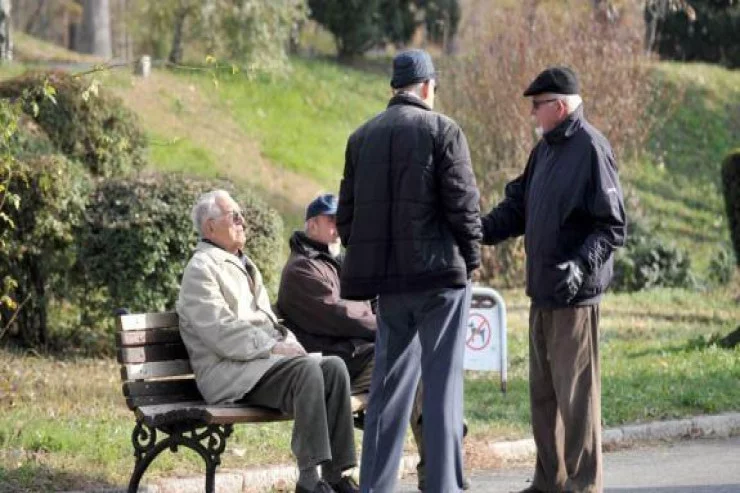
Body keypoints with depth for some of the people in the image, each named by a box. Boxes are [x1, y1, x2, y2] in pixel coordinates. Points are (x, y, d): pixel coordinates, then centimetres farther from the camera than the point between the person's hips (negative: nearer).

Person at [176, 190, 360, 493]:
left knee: (334, 367, -15)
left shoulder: (243, 265, 26)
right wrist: (273, 347, -18)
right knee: (307, 370, -31)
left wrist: (289, 343, 7)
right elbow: (222, 332, -15)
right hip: (228, 371, -9)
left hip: (264, 358, 9)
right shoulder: (201, 269, -4)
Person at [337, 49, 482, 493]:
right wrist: (472, 257, 3)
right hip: (440, 273, -5)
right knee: (443, 384, -1)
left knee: (389, 384, 12)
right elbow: (463, 202, -10)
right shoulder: (441, 130, -6)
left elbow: (347, 212, 12)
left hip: (388, 279, 5)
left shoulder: (362, 137, 10)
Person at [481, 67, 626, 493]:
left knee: (576, 393, -4)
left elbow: (613, 227, -15)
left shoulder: (591, 149, -13)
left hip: (575, 295, -9)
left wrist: (581, 265, -27)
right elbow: (518, 208, 20)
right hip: (542, 290, 9)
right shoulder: (545, 149, 14)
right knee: (544, 392, 13)